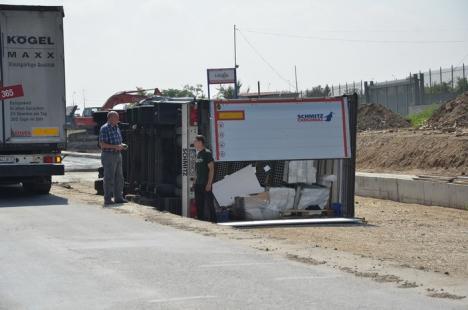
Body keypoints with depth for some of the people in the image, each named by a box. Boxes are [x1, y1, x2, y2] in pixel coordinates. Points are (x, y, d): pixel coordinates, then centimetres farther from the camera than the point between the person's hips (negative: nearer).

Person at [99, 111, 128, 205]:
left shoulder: (116, 128, 15)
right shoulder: (104, 128, -12)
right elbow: (102, 144, -18)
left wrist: (122, 145, 4)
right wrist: (115, 146, -23)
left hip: (117, 155, 9)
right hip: (108, 155, -9)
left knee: (119, 177, 9)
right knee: (109, 178, -6)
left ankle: (118, 197, 15)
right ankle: (107, 199, -2)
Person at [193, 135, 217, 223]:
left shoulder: (207, 153, -9)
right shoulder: (197, 153, 14)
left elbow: (211, 169, -13)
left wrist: (209, 183, -17)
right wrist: (195, 181, 15)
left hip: (206, 184, -8)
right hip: (198, 184, 8)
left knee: (209, 203, -5)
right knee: (199, 204, 9)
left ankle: (213, 220, -2)